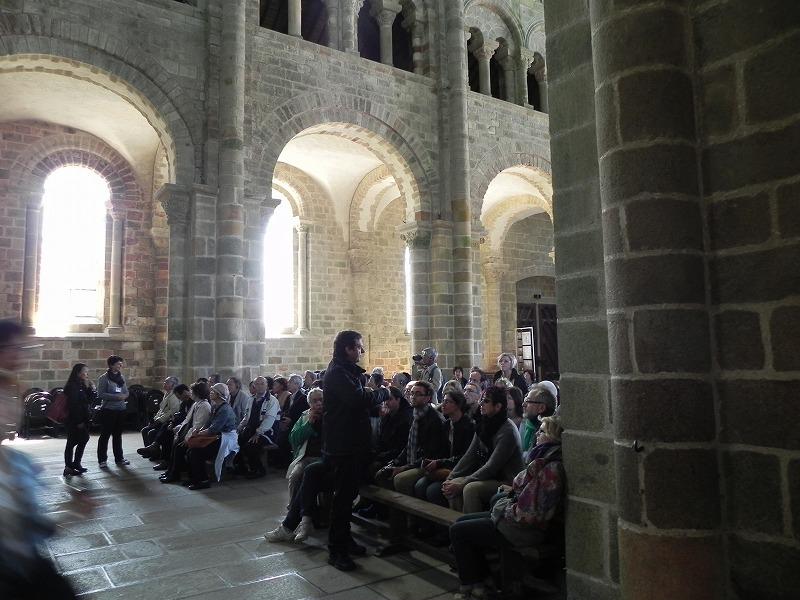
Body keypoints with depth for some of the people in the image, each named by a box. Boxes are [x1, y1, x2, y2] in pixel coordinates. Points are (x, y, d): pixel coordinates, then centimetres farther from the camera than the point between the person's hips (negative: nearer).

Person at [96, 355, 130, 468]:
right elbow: (101, 394, -13)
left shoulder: (121, 377, 10)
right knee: (105, 435, 0)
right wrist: (116, 396, -18)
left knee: (118, 435, 14)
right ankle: (102, 460, 8)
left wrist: (124, 396, -9)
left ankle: (119, 458, 21)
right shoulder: (104, 378, -7)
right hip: (108, 409, -6)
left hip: (121, 409, 6)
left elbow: (126, 392, 14)